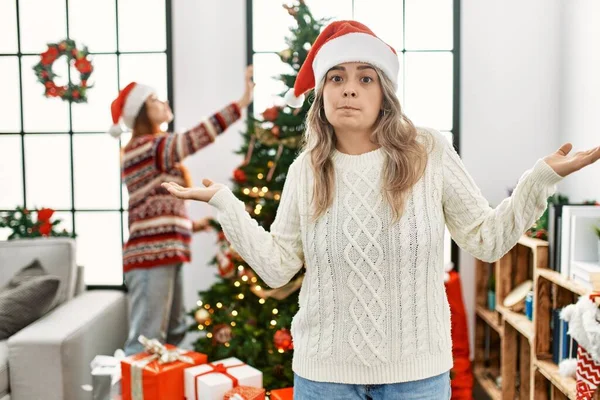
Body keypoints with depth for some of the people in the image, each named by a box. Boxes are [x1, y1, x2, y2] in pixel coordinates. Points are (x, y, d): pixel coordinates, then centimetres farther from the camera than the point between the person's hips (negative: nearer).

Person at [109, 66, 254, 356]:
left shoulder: (149, 151, 20)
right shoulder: (146, 147, -10)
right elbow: (195, 138, -25)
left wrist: (190, 225, 13)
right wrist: (242, 102, -26)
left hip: (162, 254, 10)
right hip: (151, 256, -10)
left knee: (174, 334, 15)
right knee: (146, 342, -7)